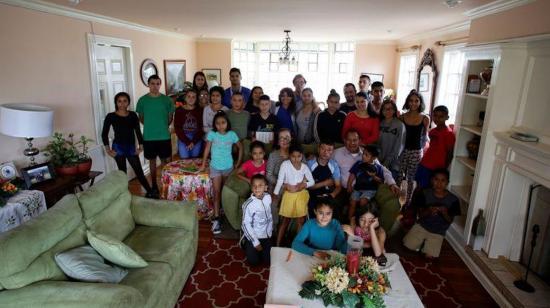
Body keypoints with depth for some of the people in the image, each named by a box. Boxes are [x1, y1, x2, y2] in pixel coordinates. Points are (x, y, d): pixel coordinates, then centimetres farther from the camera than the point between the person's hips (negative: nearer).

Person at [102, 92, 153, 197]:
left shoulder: (133, 115, 3)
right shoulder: (111, 116, -5)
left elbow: (137, 131, 8)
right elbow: (104, 134, -2)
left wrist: (141, 146, 2)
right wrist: (108, 149, -8)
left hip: (131, 147, 2)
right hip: (118, 148, -2)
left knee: (139, 171, 3)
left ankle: (150, 192, 10)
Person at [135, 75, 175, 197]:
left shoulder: (167, 99, -2)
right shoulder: (142, 100, -2)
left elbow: (170, 116, 7)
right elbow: (141, 118, 8)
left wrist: (163, 126, 4)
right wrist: (150, 126, 5)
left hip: (164, 136, 0)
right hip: (149, 137, 0)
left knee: (165, 160, 6)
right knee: (152, 160, 11)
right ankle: (154, 185, 22)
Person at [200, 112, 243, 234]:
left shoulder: (232, 134, -7)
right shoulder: (211, 134, -11)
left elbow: (240, 147, 6)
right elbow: (207, 149, -4)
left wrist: (238, 163, 4)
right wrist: (203, 165, 1)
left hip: (228, 167, 2)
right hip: (215, 167, -2)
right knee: (216, 192, -5)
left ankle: (218, 213, 34)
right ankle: (216, 219, -4)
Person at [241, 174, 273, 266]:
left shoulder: (268, 197, -10)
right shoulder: (248, 204, -26)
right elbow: (246, 224, -19)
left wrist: (270, 230, 9)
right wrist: (255, 242, -17)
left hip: (266, 235, 4)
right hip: (253, 235, -4)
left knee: (268, 260, 8)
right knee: (253, 261, 3)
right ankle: (246, 245, 28)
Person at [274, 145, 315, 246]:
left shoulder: (304, 166, -2)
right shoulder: (285, 164, -11)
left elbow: (312, 181, 4)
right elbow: (280, 180, -11)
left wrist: (304, 185, -14)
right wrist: (275, 194, -13)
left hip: (301, 194, 2)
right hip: (289, 194, -2)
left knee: (301, 221, 8)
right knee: (286, 220, 7)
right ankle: (277, 244, 19)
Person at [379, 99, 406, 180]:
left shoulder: (400, 125, -8)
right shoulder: (380, 124, 4)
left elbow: (398, 147, -9)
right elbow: (378, 143, 5)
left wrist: (387, 162, -10)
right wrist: (379, 160, -5)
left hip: (393, 164, -3)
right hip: (380, 162, 3)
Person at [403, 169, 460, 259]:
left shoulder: (453, 200, -13)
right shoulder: (424, 194, -11)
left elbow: (450, 221, -7)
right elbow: (420, 215, -6)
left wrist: (445, 213, -30)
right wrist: (428, 211, -30)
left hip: (438, 233, -1)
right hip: (422, 226, 1)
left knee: (429, 255, -16)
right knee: (407, 246, -13)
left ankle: (427, 243, 16)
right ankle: (422, 241, 17)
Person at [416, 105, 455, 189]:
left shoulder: (448, 133, -12)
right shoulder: (432, 131, 10)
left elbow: (450, 154, -12)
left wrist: (443, 170, -12)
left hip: (435, 169, -7)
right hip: (423, 165, 7)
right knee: (420, 187, 13)